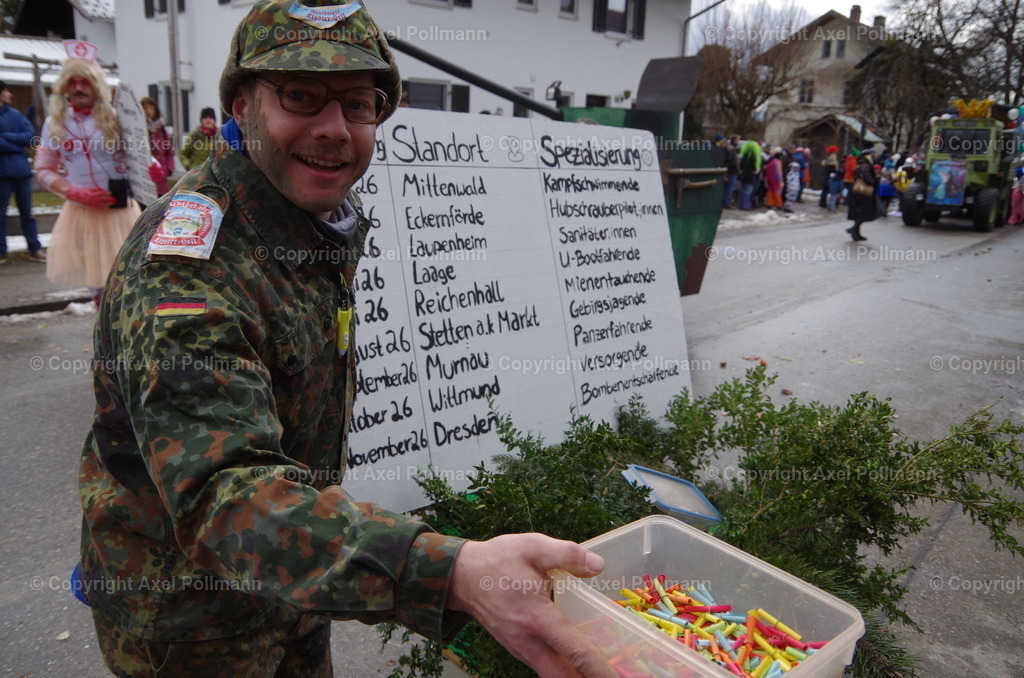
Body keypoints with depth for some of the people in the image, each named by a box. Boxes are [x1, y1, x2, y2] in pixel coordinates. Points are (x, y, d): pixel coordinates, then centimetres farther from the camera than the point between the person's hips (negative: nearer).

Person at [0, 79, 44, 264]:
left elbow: (30, 137, -1)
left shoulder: (15, 114, 11)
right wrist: (19, 147, -11)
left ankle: (35, 249, 13)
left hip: (21, 169, 4)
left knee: (27, 212, 8)